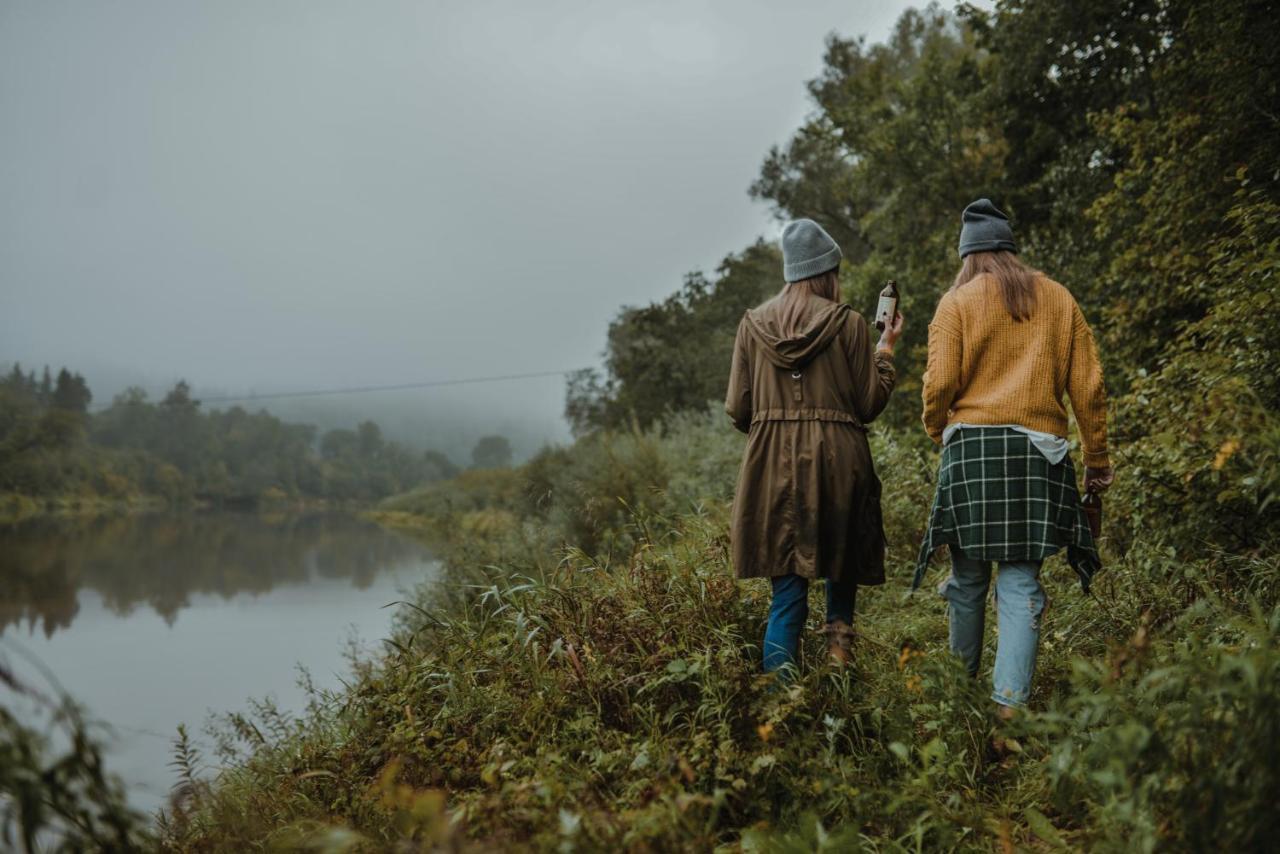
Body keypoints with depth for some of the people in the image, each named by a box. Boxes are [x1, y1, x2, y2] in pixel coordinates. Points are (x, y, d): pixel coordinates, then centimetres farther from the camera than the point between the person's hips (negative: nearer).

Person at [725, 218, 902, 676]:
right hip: (837, 461, -2)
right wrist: (886, 348, 14)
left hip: (773, 465, 2)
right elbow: (869, 405, 2)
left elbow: (737, 409, 4)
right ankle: (839, 631, 5)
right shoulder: (848, 324, -2)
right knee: (842, 557, 24)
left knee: (787, 590, 4)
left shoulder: (753, 324, 4)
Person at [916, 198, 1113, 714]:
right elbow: (1088, 385, 10)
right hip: (1038, 450, 2)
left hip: (972, 444, -1)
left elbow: (940, 383, -6)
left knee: (969, 573, 10)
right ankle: (1010, 701, -8)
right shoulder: (1058, 299, 13)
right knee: (1020, 579, 0)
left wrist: (936, 432, 13)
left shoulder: (957, 302, 4)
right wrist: (1098, 458, 16)